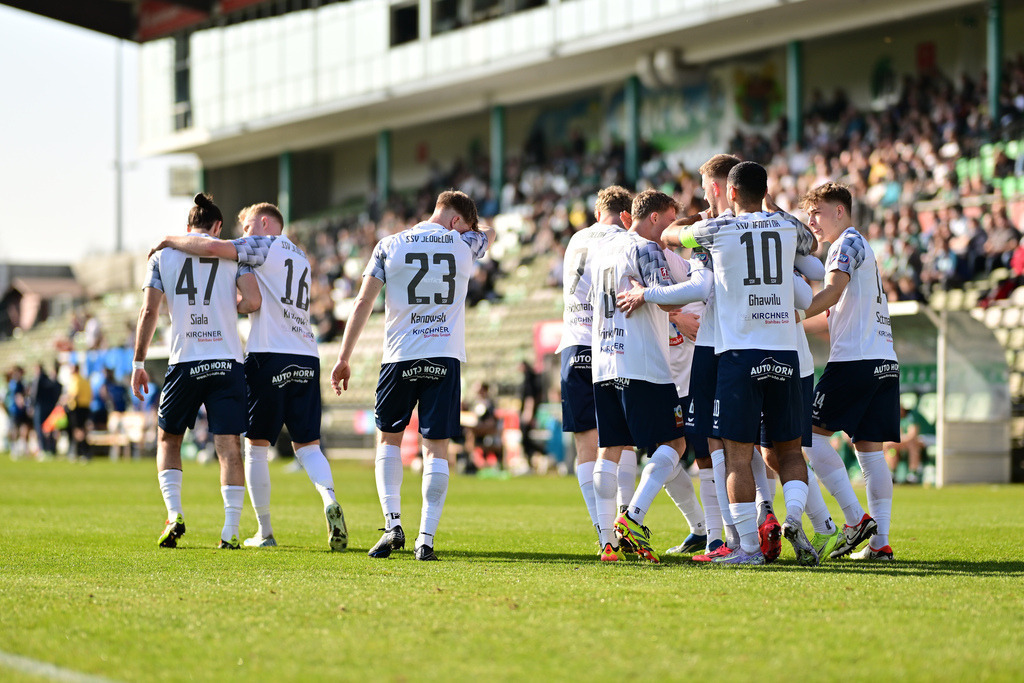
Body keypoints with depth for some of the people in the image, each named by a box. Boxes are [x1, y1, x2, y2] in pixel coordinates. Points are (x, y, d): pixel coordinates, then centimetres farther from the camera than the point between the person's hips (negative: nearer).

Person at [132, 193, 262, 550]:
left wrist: (138, 363, 6)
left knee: (168, 439, 18)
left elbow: (149, 311, 1)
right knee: (229, 446, 0)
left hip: (184, 362, 0)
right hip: (227, 361, 0)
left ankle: (174, 514, 3)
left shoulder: (163, 254, 7)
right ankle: (230, 531, -8)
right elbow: (252, 300, -6)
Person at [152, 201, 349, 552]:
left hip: (269, 356, -6)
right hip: (306, 359, 6)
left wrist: (171, 241, -1)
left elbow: (213, 247, -14)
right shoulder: (301, 258, 23)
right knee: (307, 444, 8)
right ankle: (330, 500, -20)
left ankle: (264, 532, 4)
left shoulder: (265, 246, 0)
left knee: (256, 445, 4)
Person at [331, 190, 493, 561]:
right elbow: (489, 234, 29)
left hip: (400, 358, 0)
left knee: (389, 437, 16)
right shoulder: (464, 244, 3)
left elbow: (363, 302, 0)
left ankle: (393, 524, 3)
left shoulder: (390, 245, 3)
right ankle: (426, 538, -3)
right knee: (437, 447, 3)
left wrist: (343, 358, 2)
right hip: (445, 357, 0)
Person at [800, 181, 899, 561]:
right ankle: (880, 541, -1)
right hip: (885, 360, 9)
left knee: (812, 433, -6)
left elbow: (833, 292, -17)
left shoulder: (848, 243, -3)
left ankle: (856, 518, -13)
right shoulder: (863, 248, 26)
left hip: (856, 359, -9)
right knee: (869, 448, 5)